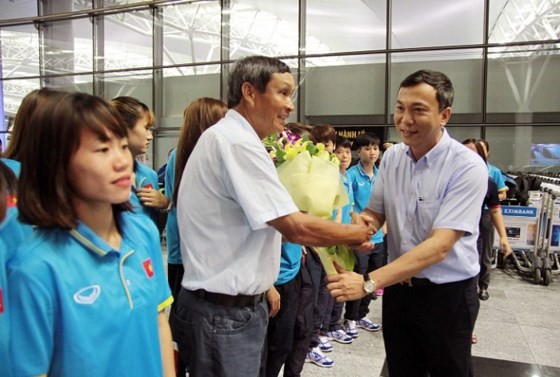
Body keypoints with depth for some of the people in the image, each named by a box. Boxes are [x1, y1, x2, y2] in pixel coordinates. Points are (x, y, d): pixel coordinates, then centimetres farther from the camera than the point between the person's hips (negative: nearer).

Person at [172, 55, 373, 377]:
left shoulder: (228, 137, 12)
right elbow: (295, 227, -23)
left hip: (233, 303, 10)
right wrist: (356, 233, -7)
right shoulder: (238, 143, -21)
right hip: (225, 311, -10)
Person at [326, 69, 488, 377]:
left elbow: (439, 245, -28)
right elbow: (374, 213, 5)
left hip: (447, 294, -4)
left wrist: (368, 283, -34)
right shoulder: (392, 156, -3)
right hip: (398, 288, 5)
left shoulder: (467, 167, -21)